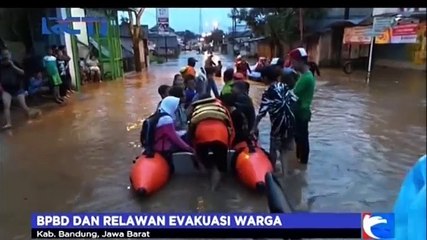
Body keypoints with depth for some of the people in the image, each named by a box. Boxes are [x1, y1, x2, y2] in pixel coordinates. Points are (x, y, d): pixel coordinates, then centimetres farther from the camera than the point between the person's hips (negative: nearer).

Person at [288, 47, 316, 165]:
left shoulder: (306, 78, -25)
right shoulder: (305, 75, 8)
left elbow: (294, 95, -24)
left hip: (302, 113, -9)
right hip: (300, 111, 9)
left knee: (302, 137, 5)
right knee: (298, 136, 22)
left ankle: (303, 161, 21)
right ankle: (299, 156, 39)